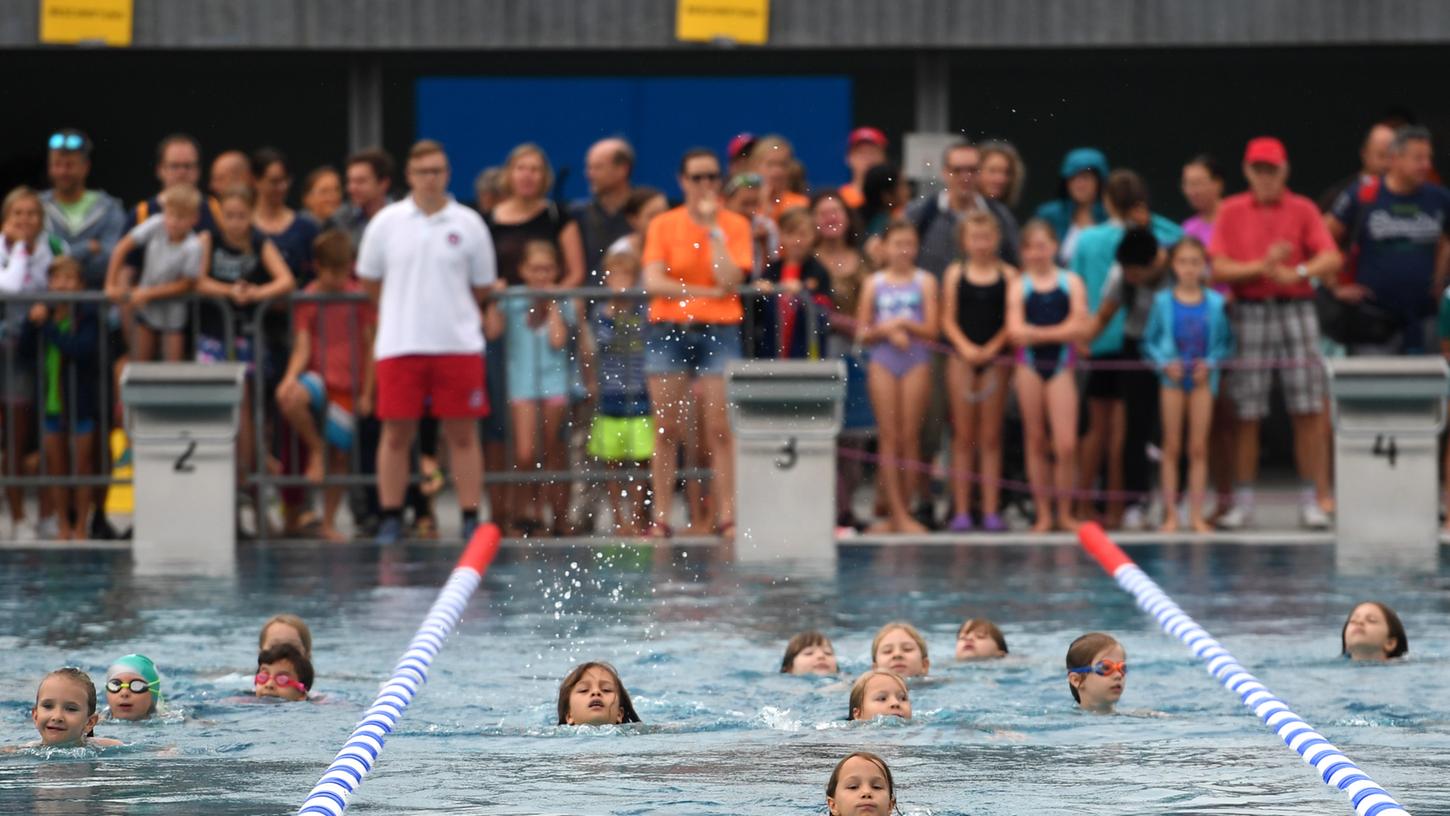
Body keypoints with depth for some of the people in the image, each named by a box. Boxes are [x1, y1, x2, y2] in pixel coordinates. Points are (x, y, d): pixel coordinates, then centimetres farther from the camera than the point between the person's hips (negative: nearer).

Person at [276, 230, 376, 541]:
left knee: (339, 454, 1)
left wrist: (367, 393, 1)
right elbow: (302, 347, -3)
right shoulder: (307, 298, 2)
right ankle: (315, 448, -8)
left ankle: (329, 524, 15)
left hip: (347, 385, 1)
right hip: (316, 375, -1)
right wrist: (291, 376, -23)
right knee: (289, 399, -36)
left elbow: (370, 346, 6)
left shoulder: (359, 297, 3)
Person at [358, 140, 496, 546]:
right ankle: (391, 519, 8)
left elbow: (482, 287, 11)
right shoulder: (387, 223, 4)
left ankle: (471, 519, 5)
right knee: (396, 434, 1)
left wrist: (449, 310, 10)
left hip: (458, 344, 0)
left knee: (462, 434, 1)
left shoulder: (468, 224, 3)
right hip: (399, 344, 0)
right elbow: (369, 281, 13)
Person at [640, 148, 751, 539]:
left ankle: (726, 516, -6)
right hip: (668, 330, 1)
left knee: (720, 429, -6)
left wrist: (712, 229, -11)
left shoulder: (734, 225, 3)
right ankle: (660, 517, 3)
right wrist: (705, 292, -14)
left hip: (719, 331, -1)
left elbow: (730, 280, -11)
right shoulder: (663, 225, 4)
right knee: (667, 429, 1)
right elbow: (653, 282, -7)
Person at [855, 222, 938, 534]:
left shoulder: (924, 282, 6)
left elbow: (931, 329, -2)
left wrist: (905, 324, -17)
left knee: (910, 437, -2)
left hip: (916, 360, -1)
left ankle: (903, 512, 3)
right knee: (889, 437, -4)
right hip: (883, 362, 1)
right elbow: (862, 334, 6)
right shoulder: (874, 283, 9)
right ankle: (897, 513, -5)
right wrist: (887, 330, -11)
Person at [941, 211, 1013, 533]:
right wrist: (965, 347, -13)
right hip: (962, 359, 1)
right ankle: (961, 510, 4)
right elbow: (948, 319, 2)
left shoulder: (1007, 275, 3)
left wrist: (992, 348, -14)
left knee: (991, 437, 2)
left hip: (995, 358, -1)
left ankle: (991, 510, 4)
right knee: (963, 436, 2)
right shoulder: (955, 273, 5)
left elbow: (1012, 321, -1)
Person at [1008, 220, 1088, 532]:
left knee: (1066, 445, -7)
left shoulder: (1070, 282, 5)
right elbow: (1015, 332, -6)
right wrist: (1058, 331, -12)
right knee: (1035, 441, 5)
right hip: (1029, 365, 1)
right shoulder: (1018, 286, 5)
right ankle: (1043, 514, 11)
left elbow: (1078, 327, -5)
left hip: (1061, 364, -1)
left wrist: (1037, 332, -8)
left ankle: (1065, 512, 5)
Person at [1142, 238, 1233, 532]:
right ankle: (1171, 514, 7)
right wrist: (1165, 363, -12)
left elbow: (1226, 343, 4)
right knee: (1172, 447, 3)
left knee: (1198, 448, 2)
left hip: (1202, 378, 0)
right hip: (1173, 377, 0)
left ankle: (1197, 515, 6)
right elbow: (1150, 342, 3)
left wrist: (1211, 362, -12)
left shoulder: (1215, 303, 1)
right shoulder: (1164, 301, 0)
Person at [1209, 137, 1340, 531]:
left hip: (1295, 310, 0)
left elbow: (1331, 258, -5)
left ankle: (1312, 499, 1)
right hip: (1249, 314, 0)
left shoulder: (1302, 210, 6)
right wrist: (1262, 266, -14)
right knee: (1246, 413, -1)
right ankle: (1242, 501, 6)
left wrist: (1296, 272, -22)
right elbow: (1219, 268, -1)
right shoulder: (1231, 212, 8)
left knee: (1307, 412, -4)